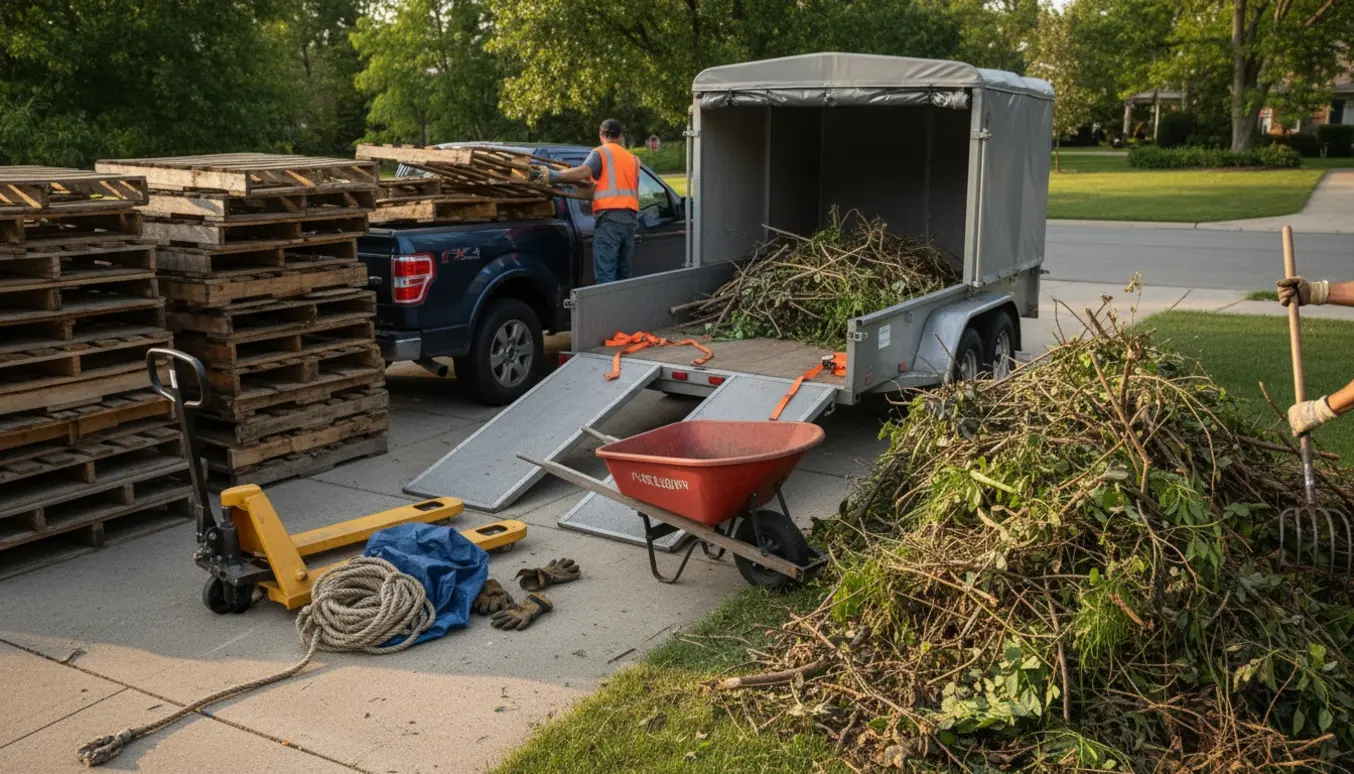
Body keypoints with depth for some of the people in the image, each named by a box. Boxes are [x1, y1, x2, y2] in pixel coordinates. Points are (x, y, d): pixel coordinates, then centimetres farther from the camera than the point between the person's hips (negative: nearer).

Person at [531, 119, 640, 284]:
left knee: (605, 274, -10)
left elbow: (584, 171, -15)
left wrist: (554, 175, -17)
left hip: (609, 216, -6)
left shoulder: (601, 152, 4)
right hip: (630, 217, 6)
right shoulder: (632, 158, 24)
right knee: (623, 272, 12)